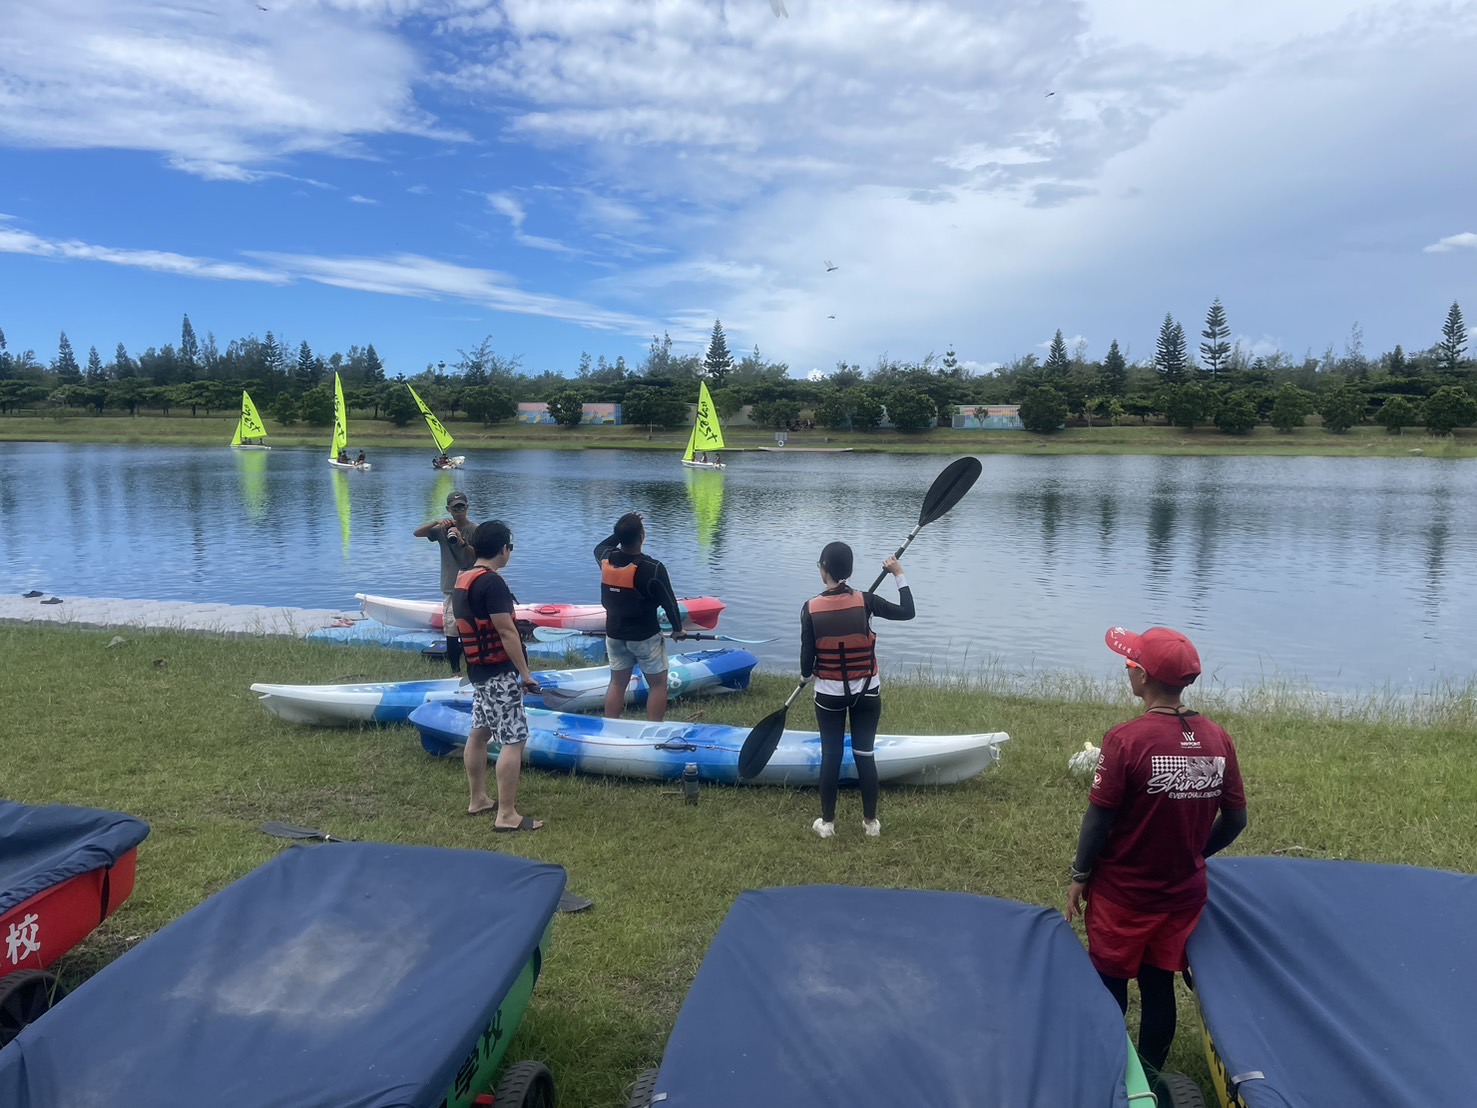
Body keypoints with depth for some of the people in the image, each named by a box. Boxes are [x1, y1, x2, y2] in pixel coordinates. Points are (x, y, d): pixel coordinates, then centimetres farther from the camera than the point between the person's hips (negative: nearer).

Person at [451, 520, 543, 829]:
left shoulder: (462, 580, 9)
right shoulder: (492, 582, -21)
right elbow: (507, 632, -22)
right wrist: (525, 673, -16)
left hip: (478, 669, 10)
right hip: (498, 672, -10)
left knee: (479, 732, 17)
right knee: (514, 740, -7)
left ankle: (478, 799, 28)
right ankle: (506, 815, -5)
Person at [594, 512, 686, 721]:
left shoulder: (606, 558, -9)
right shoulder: (653, 568, -24)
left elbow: (599, 547, 18)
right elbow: (669, 602, -13)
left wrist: (623, 530, 11)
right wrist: (677, 629, 3)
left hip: (614, 633, 5)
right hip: (645, 636, -5)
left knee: (617, 682, 16)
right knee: (657, 684, 9)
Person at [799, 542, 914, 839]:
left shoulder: (811, 608, -14)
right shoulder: (865, 601, -13)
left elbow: (807, 656, -8)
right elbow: (908, 612, -3)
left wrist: (806, 676, 14)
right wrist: (899, 575, 6)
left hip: (829, 694, 0)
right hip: (867, 692, 1)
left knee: (831, 756, 10)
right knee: (865, 754, 11)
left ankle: (827, 822, 20)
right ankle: (870, 821, 22)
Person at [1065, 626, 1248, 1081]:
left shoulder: (1126, 739, -22)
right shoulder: (1217, 739, -7)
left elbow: (1098, 818, -17)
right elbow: (1235, 819, 2)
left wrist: (1079, 876, -3)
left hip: (1123, 893, -4)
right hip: (1183, 891, 4)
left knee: (1109, 986, 14)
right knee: (1159, 986, 18)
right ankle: (1149, 1077, 32)